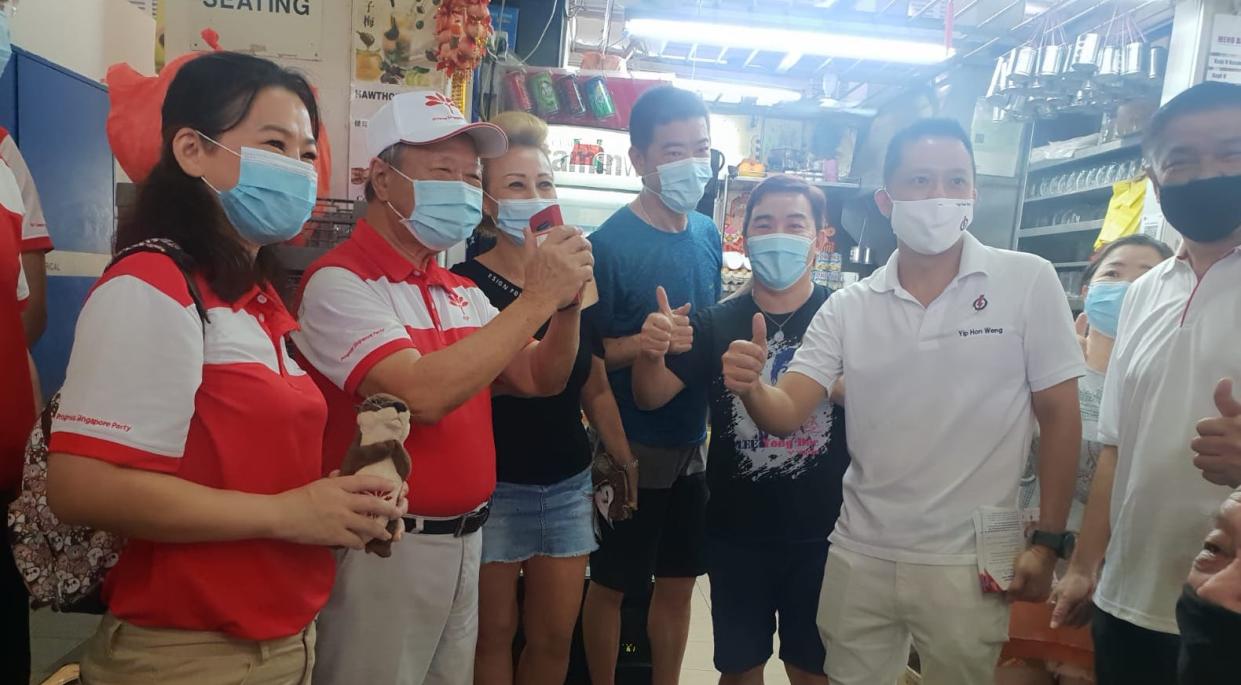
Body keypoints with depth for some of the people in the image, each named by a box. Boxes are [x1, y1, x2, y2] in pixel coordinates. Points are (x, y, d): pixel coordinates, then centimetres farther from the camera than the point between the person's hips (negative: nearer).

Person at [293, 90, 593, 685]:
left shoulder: (463, 293, 9)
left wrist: (566, 300, -11)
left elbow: (540, 381, 7)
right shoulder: (340, 282, -15)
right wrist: (535, 299, -25)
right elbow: (422, 395, -28)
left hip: (463, 540, 7)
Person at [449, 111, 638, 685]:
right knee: (493, 635, 11)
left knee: (555, 638, 14)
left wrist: (627, 461, 13)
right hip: (493, 487, -4)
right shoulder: (465, 285, -10)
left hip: (568, 486, 4)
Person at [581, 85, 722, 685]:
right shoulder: (609, 245, -16)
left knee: (678, 584, 18)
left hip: (692, 442, 6)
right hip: (632, 446, -5)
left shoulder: (708, 235, 3)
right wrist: (644, 342, -30)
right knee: (611, 584, 12)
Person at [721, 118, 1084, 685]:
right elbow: (785, 414, -5)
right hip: (859, 555, 3)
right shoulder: (847, 308, -1)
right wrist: (751, 388, -27)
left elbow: (1059, 415, -3)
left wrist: (1047, 543, -6)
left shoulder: (1028, 282, -7)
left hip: (968, 562, -2)